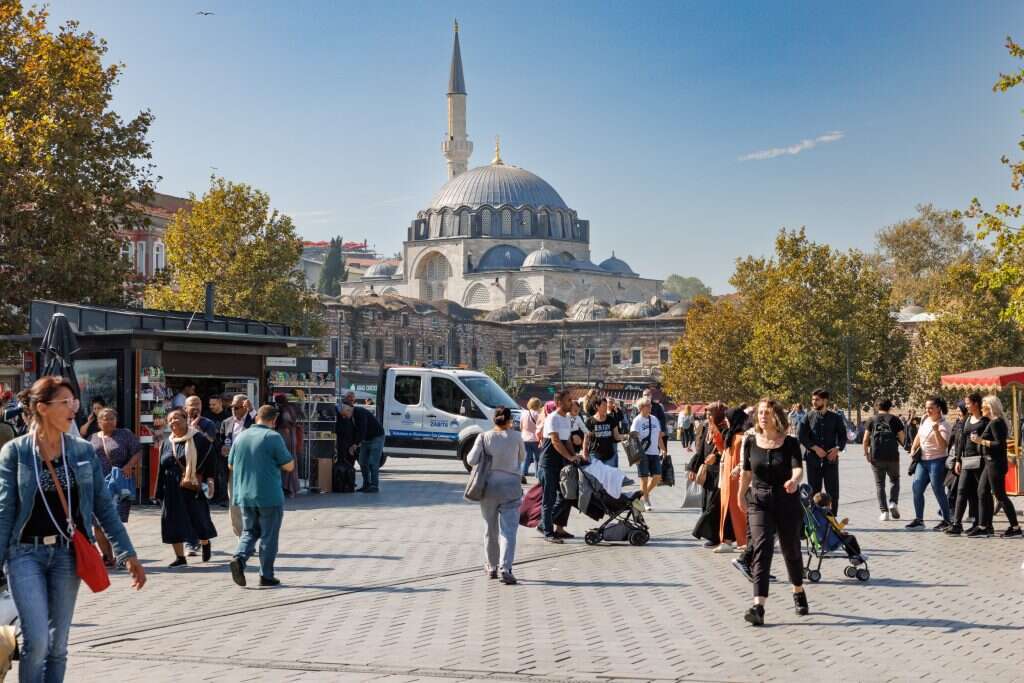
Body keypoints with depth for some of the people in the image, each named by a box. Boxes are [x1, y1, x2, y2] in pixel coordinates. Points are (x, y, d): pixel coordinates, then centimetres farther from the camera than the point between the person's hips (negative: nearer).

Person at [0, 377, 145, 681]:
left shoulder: (83, 451, 4)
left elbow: (103, 506, 7)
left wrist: (128, 554, 4)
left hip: (67, 553, 3)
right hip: (26, 553, -3)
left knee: (58, 645, 8)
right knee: (37, 641, -12)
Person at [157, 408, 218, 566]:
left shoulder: (199, 439, -3)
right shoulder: (166, 444, 11)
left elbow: (209, 462, -2)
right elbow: (161, 469, 13)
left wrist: (209, 480, -11)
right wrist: (160, 493, 9)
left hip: (194, 488, -4)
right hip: (172, 490, 4)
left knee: (198, 518, 3)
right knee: (174, 522, 2)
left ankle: (205, 544, 33)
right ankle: (180, 557, 11)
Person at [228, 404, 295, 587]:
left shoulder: (241, 437, 5)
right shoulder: (273, 437, -12)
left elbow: (231, 465, 15)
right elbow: (289, 466, -9)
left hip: (244, 496, 5)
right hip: (269, 496, -5)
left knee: (249, 531, 17)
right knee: (269, 536, 5)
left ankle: (239, 558, -8)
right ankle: (266, 576, 9)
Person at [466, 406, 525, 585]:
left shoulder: (484, 437, -4)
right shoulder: (515, 437, -4)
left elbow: (471, 460, -8)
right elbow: (522, 458, 10)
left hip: (489, 486, 2)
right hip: (511, 487, -2)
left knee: (490, 529, 16)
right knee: (509, 530, -3)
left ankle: (492, 567, 28)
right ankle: (505, 568, -17)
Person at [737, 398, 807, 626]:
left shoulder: (790, 443, -7)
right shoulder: (751, 442, 0)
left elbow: (798, 468, -22)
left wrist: (794, 481, -43)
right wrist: (741, 495, 25)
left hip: (787, 502, -1)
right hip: (759, 502, 1)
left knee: (791, 550, 12)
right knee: (762, 549, -15)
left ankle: (799, 593, 41)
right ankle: (758, 607, -24)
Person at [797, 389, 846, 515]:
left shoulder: (835, 417, 5)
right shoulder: (808, 417, 3)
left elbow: (843, 435, 9)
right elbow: (802, 437, -1)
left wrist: (838, 448, -10)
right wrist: (815, 448, -13)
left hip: (831, 458, 0)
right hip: (813, 458, 0)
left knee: (833, 491, 2)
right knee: (814, 490, 5)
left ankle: (833, 517, 11)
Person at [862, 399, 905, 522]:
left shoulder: (872, 420, 6)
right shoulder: (895, 419, 5)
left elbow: (865, 440, -1)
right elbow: (902, 438, 2)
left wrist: (866, 453, 11)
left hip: (876, 456, 0)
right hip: (892, 456, 0)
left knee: (879, 484, 7)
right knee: (894, 480, 19)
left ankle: (884, 512, 1)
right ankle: (893, 503, -3)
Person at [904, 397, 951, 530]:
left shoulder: (943, 425, -12)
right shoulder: (925, 420, 10)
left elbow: (943, 445, -23)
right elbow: (918, 436, 24)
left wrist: (936, 431, -34)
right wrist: (913, 449, 12)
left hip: (937, 461, -7)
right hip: (922, 460, 7)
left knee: (938, 490, -5)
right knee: (917, 488, 5)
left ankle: (946, 520, 6)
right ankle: (918, 518, 14)